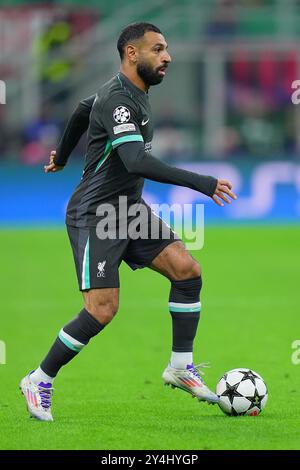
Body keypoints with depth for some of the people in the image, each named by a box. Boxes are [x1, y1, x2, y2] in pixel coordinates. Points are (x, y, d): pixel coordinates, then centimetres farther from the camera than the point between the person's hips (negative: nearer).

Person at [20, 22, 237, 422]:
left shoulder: (133, 92, 10)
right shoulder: (117, 100, -22)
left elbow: (82, 110, 29)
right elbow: (137, 162, -35)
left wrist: (62, 157, 44)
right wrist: (200, 183, -37)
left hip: (130, 209, 9)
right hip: (95, 216, -9)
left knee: (187, 269, -6)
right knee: (102, 310, -14)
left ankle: (181, 366, 3)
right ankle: (40, 381, 3)